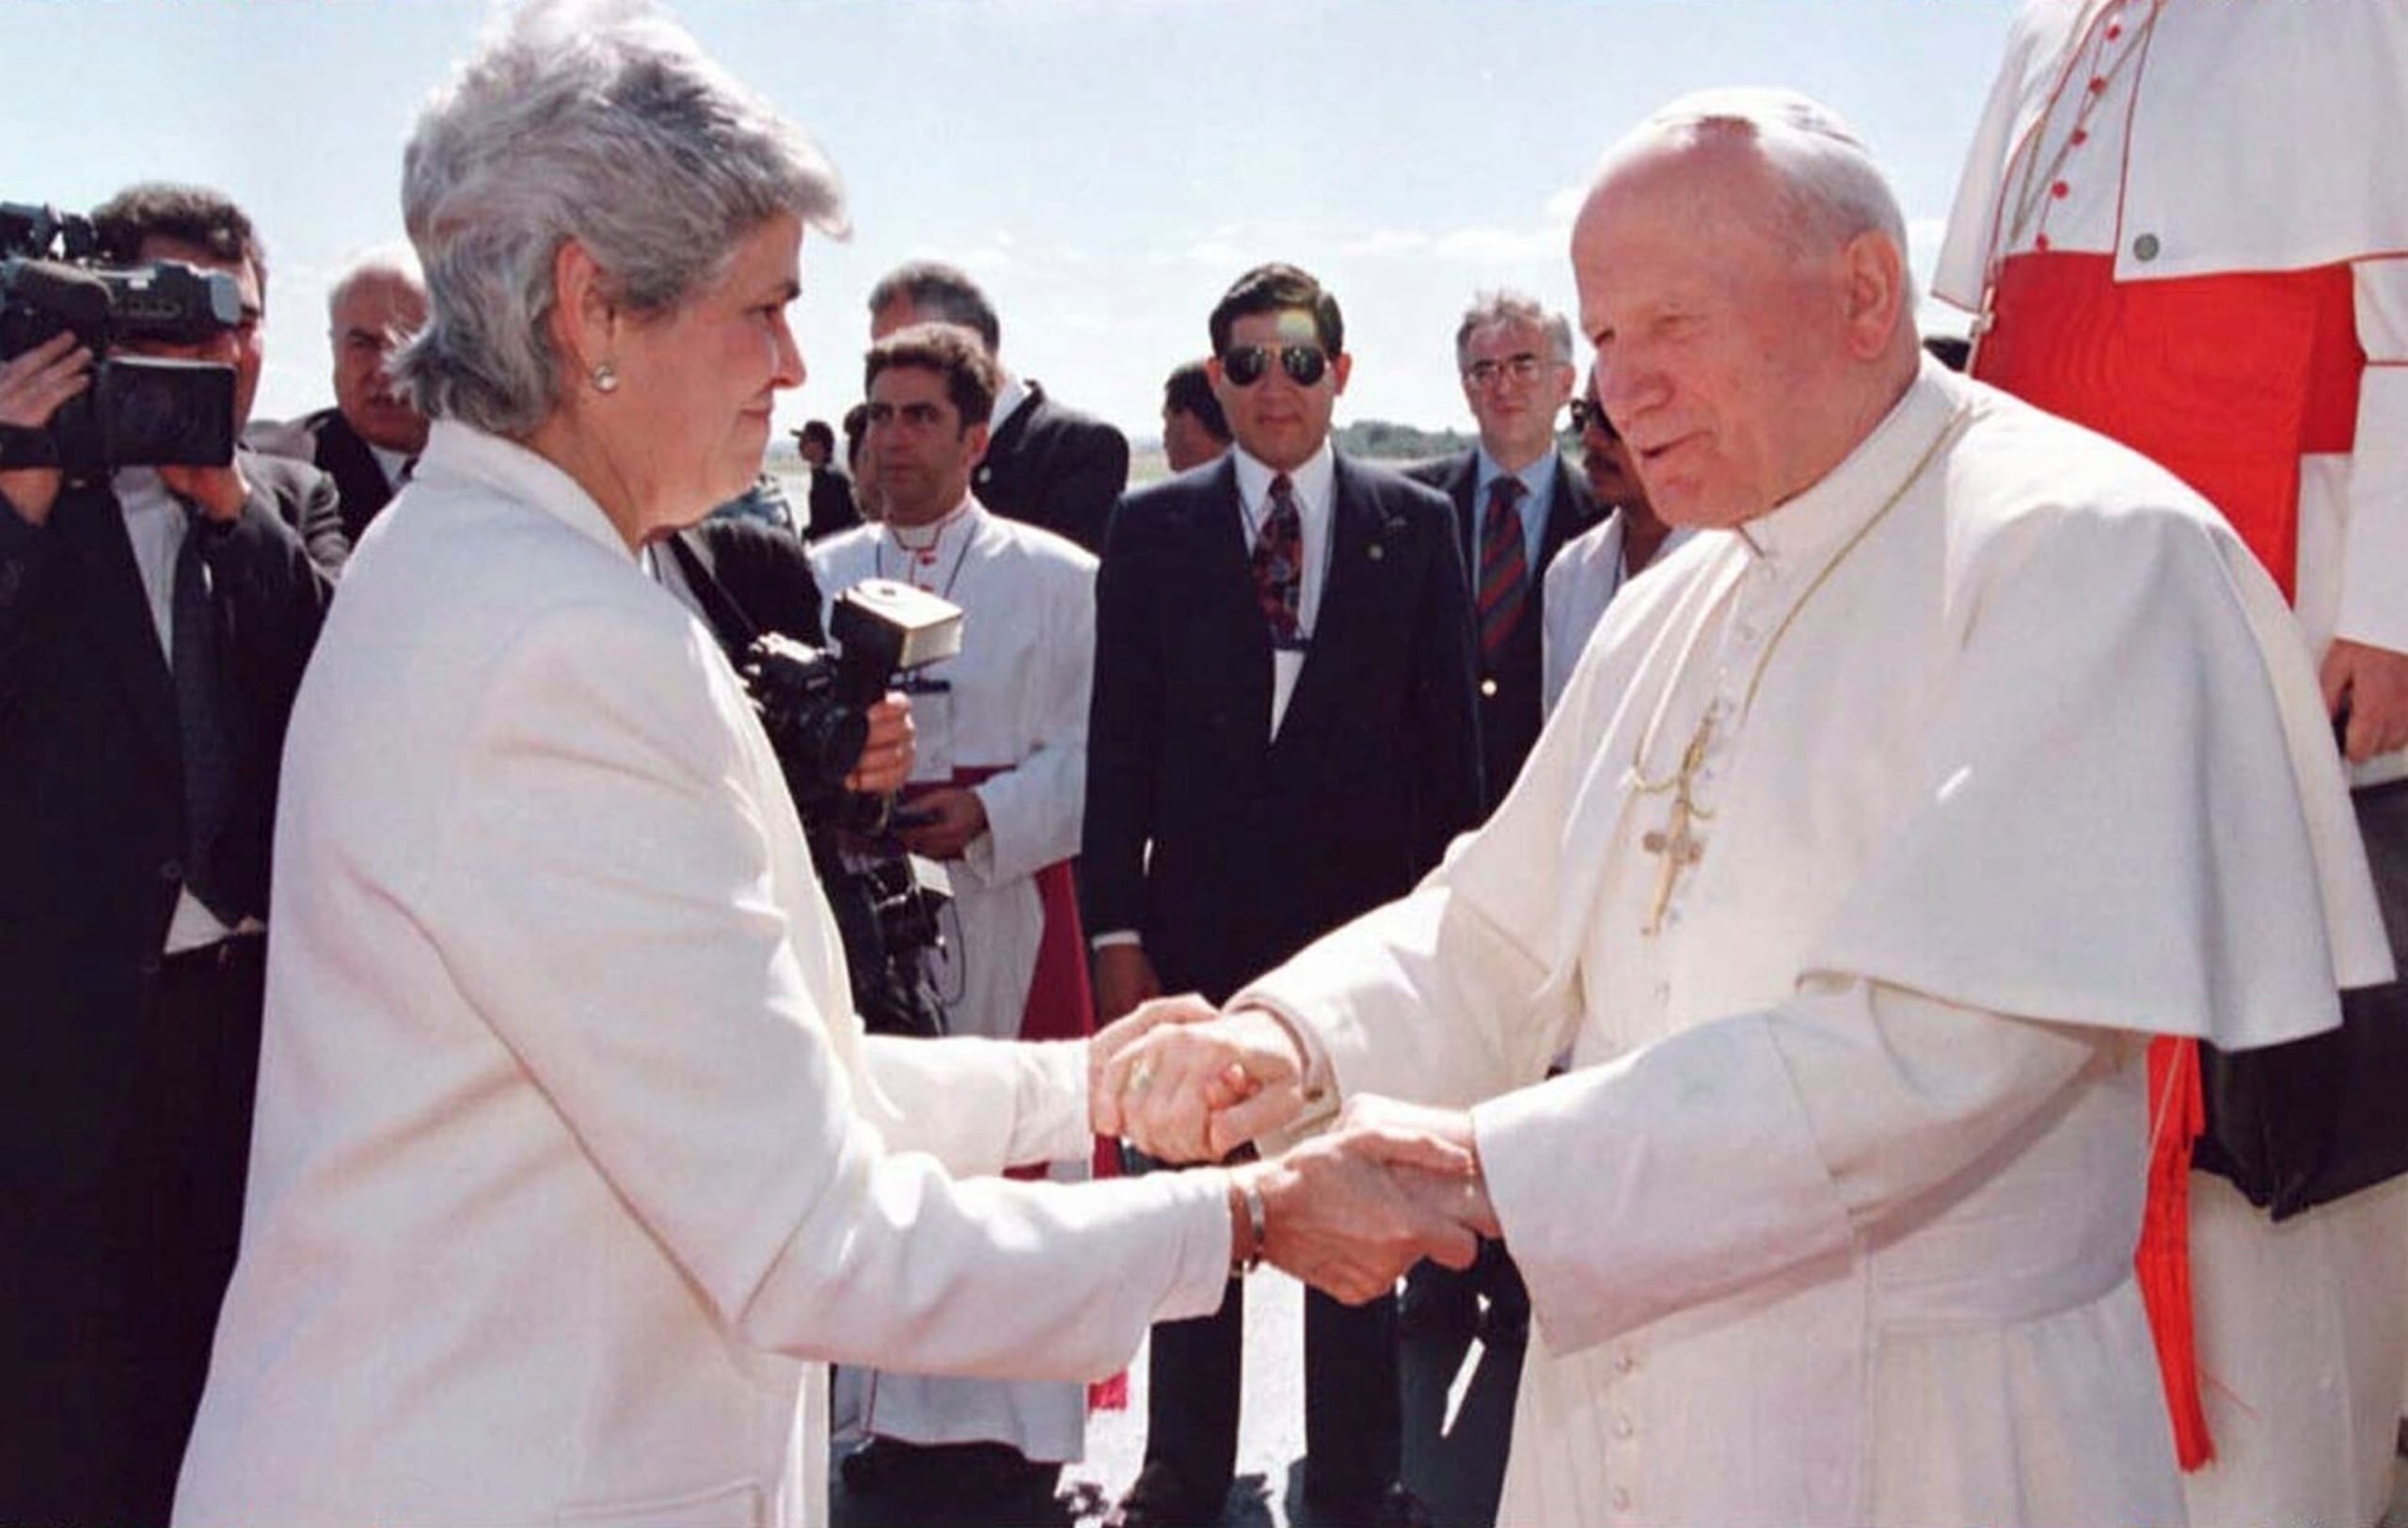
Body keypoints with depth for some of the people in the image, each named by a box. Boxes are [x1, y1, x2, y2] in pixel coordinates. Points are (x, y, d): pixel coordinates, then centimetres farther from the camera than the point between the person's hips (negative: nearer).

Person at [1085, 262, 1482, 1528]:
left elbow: (1448, 736, 3)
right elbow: (1119, 742, 2)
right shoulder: (1152, 528, 3)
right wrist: (1115, 928, -3)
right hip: (1202, 925, 0)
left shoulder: (1414, 525, 3)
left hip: (1365, 923, 0)